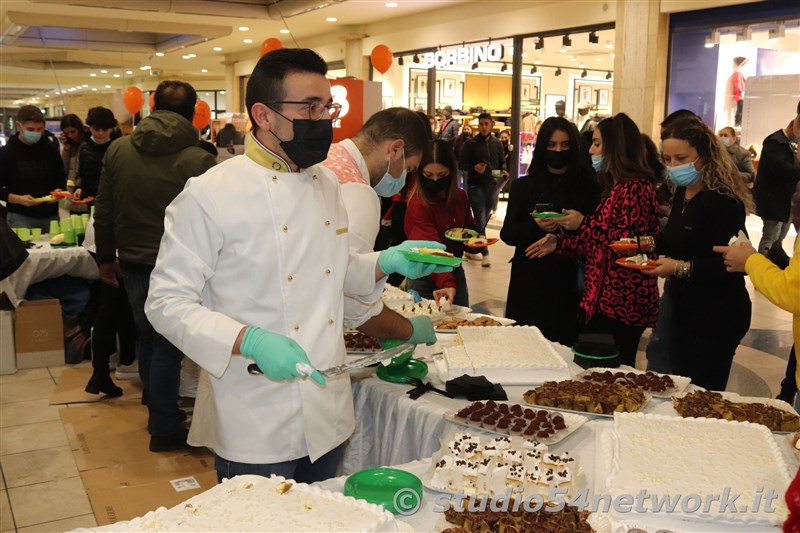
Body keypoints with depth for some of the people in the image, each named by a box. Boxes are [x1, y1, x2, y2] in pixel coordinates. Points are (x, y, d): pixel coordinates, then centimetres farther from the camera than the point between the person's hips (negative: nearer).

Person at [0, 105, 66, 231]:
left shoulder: (50, 150, 5)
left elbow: (61, 179, 14)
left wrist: (58, 192, -7)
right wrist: (19, 199, -18)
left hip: (50, 215, 3)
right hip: (20, 217, -3)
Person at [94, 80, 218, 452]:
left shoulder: (118, 149, -2)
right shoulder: (198, 160, -18)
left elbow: (103, 212, 5)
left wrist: (106, 257, 16)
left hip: (132, 264, 5)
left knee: (145, 337, 22)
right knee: (167, 346, 6)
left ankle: (156, 408, 38)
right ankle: (164, 429, 17)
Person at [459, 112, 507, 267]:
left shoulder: (497, 143, 8)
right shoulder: (471, 143, -4)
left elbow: (502, 162, 17)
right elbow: (461, 164, -3)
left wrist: (503, 171, -5)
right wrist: (474, 168, -21)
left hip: (492, 186, 5)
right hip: (475, 186, -5)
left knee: (483, 220, 12)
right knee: (480, 219, -10)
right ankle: (484, 253, -6)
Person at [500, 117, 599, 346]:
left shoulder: (587, 186, 5)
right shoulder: (524, 186, 7)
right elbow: (507, 233, 2)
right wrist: (535, 226, -16)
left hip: (570, 283, 0)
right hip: (530, 282, 1)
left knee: (565, 343, 1)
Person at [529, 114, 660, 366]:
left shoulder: (636, 187, -14)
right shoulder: (615, 187, 17)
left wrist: (584, 224, -16)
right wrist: (559, 243, 10)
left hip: (621, 305, -10)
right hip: (602, 299, 10)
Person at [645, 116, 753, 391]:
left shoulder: (724, 201, -20)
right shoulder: (683, 192, 7)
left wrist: (682, 268, -32)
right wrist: (651, 244, 2)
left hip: (715, 319, -9)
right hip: (683, 311, 9)